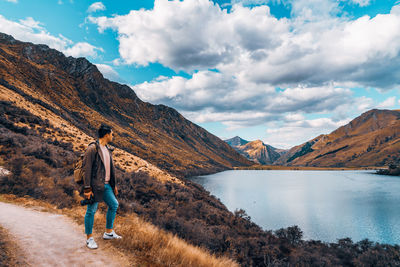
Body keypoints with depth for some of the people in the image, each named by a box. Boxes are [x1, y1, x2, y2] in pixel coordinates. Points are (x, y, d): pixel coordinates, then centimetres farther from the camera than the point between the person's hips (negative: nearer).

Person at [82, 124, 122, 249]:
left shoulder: (107, 149, 12)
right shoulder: (92, 149, -15)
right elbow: (86, 169, -17)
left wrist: (114, 185, 20)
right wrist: (87, 188, -19)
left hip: (106, 185, 9)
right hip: (95, 185, -9)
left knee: (114, 204, 14)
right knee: (91, 210, 3)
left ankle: (108, 232, 28)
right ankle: (89, 238, 19)